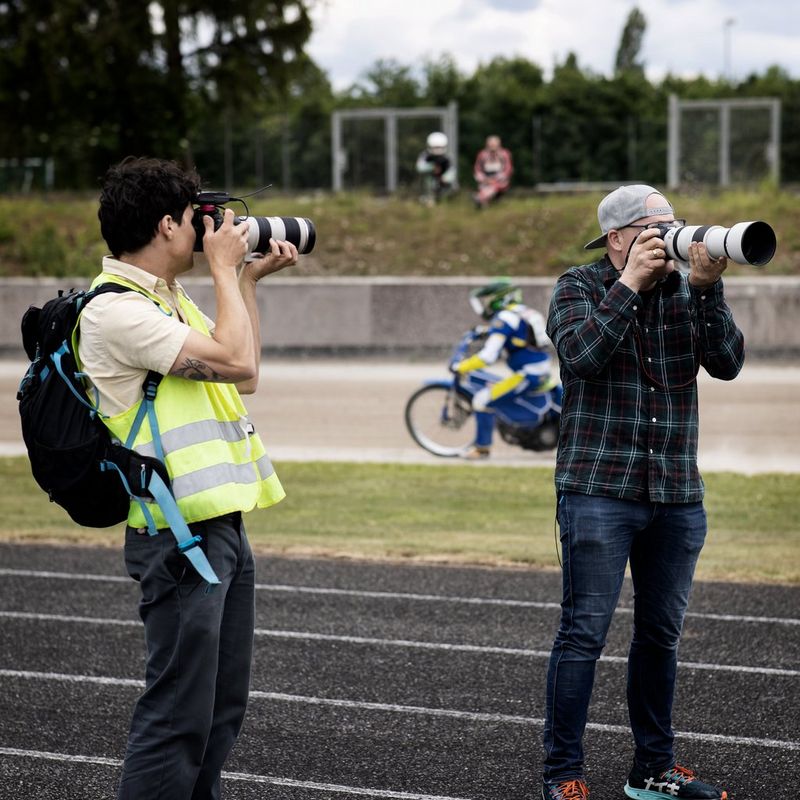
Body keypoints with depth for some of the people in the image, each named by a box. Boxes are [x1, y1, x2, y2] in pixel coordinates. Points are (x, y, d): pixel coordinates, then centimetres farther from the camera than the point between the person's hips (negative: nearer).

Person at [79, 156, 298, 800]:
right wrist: (225, 266, -8)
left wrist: (249, 278, 20)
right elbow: (236, 361, -20)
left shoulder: (170, 300, 18)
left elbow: (243, 378, 22)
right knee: (179, 715, -10)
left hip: (222, 524, 10)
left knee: (222, 710, 14)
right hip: (180, 536, -10)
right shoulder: (114, 310, -15)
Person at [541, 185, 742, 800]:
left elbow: (727, 363, -4)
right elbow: (581, 353, -19)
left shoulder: (687, 289, 9)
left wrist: (706, 288, -14)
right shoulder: (580, 286, 0)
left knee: (661, 634, 12)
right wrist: (630, 283, -18)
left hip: (678, 495, 5)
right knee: (585, 633, -5)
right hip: (599, 490, -4)